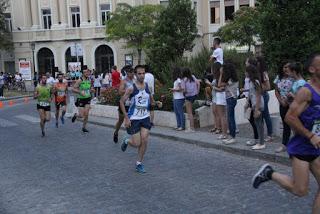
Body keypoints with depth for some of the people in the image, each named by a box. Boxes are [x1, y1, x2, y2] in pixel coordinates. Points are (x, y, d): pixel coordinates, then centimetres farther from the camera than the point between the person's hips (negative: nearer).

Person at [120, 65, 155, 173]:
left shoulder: (148, 86, 1)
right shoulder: (131, 88, -13)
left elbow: (151, 100, 18)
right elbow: (122, 101, -9)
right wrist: (126, 118, -12)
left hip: (145, 118, 4)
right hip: (133, 119, -4)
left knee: (144, 141, -3)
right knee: (137, 143, -3)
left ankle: (139, 164, 13)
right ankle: (126, 141, 33)